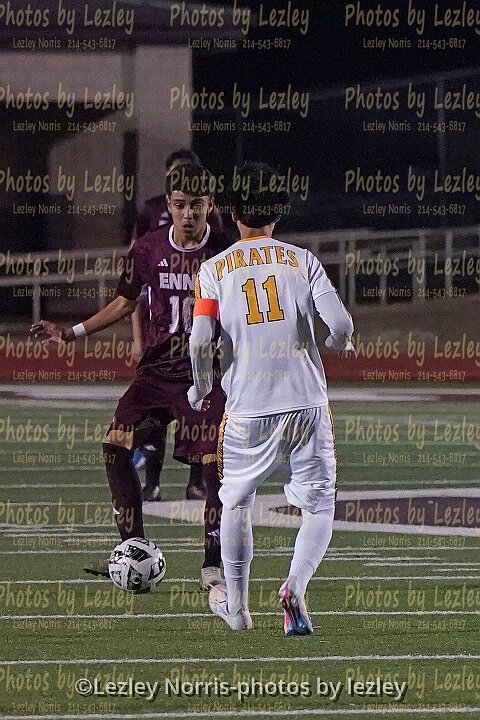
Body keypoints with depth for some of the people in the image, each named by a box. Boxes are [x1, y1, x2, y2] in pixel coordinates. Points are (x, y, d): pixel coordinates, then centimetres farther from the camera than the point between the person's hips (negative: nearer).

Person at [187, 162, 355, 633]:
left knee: (235, 501, 20)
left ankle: (235, 604, 27)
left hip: (248, 410, 0)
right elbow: (340, 323, -6)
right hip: (307, 403, 0)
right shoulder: (302, 260, 5)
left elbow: (200, 340, -9)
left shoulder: (215, 268, 3)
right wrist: (339, 343, 17)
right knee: (319, 507, 8)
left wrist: (200, 388, 8)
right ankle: (295, 586, -16)